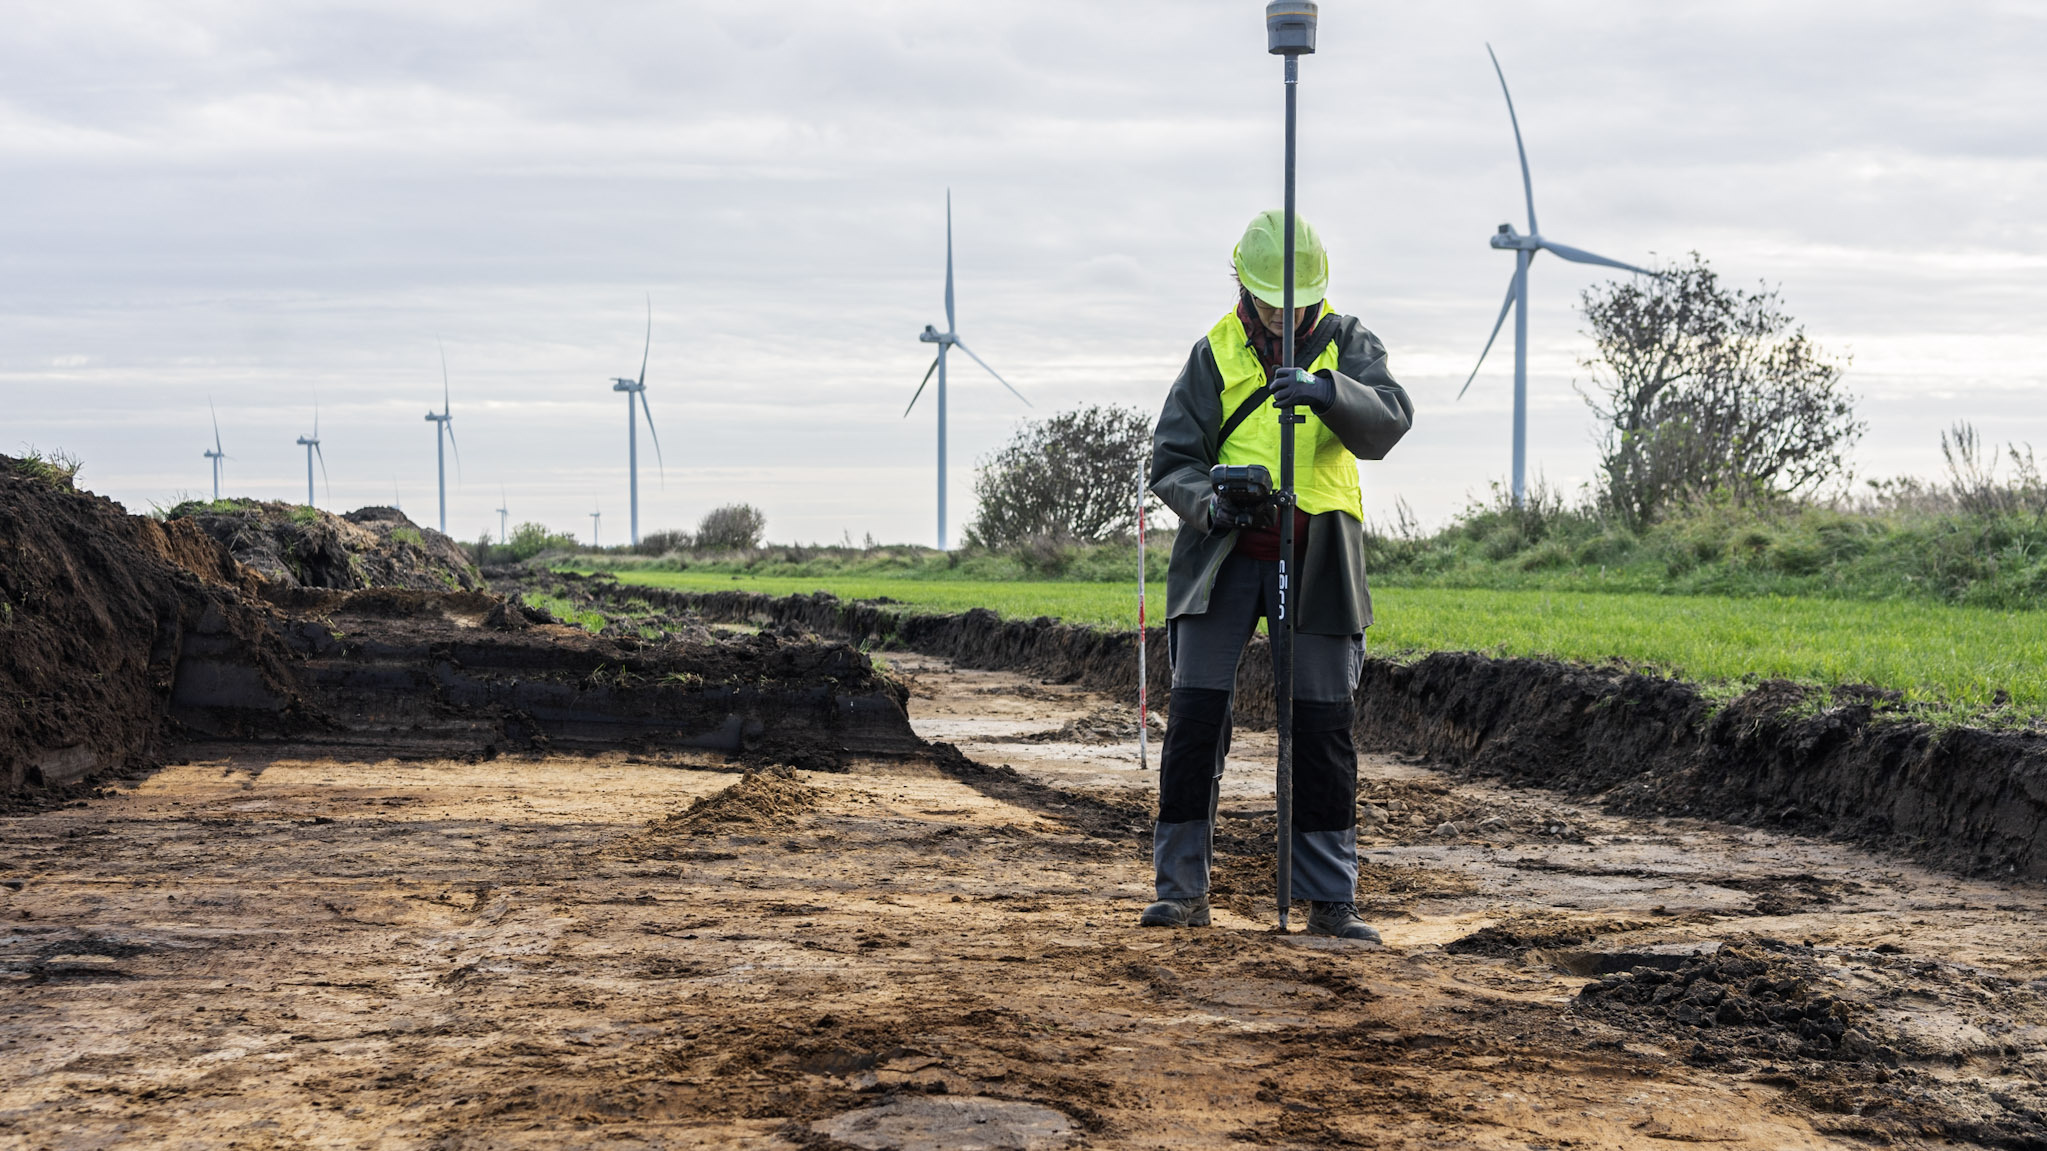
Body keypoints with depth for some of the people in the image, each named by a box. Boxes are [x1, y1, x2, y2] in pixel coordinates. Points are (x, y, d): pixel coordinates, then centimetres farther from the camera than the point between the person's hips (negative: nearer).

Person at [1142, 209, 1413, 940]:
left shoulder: (1346, 344, 1)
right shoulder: (1214, 354, 2)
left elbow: (1389, 420, -18)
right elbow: (1171, 461, -1)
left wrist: (1326, 391, -38)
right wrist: (1209, 502, -23)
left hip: (1316, 560, 0)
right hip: (1224, 554, 0)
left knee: (1324, 728, 0)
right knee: (1195, 716, -5)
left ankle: (1330, 900, 8)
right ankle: (1182, 892, 5)